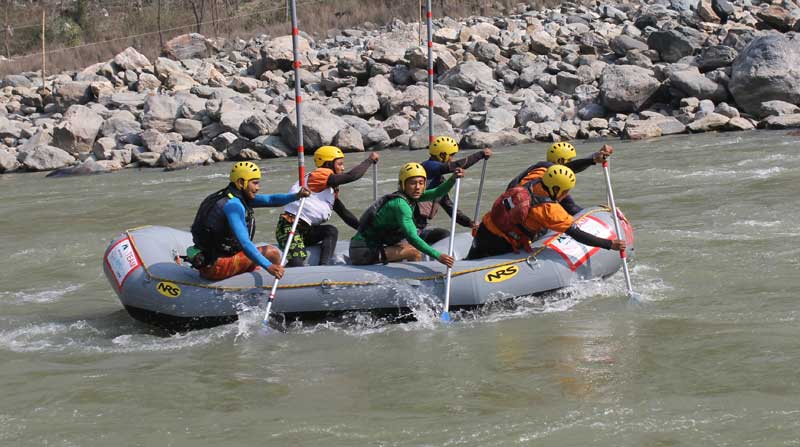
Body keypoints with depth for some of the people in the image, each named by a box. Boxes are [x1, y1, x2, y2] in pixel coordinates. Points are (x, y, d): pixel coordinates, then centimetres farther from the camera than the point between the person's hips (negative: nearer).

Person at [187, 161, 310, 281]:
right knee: (271, 252, -8)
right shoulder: (233, 205, -20)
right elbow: (244, 242, -31)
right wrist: (268, 266, -39)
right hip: (216, 267, -10)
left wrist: (296, 196, -9)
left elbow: (269, 200, 7)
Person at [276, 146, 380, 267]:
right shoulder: (319, 175, -10)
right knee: (297, 264, -26)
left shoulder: (331, 189, 19)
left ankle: (323, 267, -26)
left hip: (305, 230, 9)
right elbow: (351, 176, -19)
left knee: (331, 231, -16)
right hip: (289, 227, -9)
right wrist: (369, 160, -8)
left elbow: (344, 213, 20)